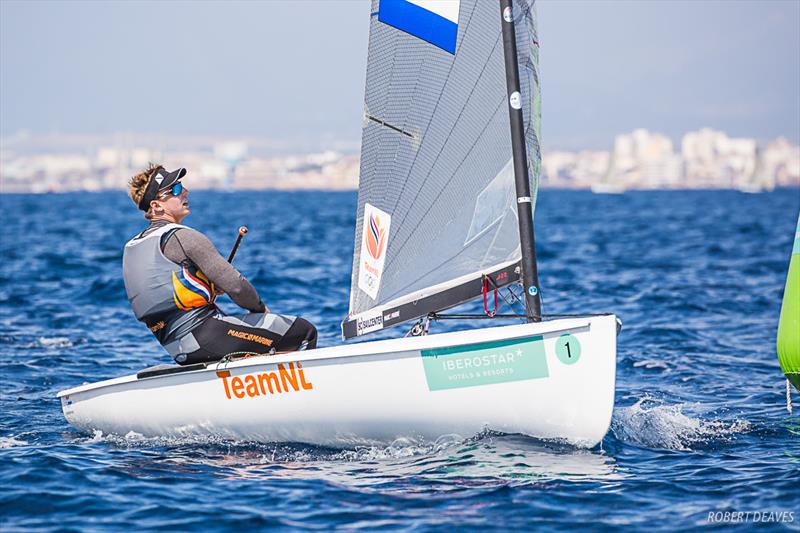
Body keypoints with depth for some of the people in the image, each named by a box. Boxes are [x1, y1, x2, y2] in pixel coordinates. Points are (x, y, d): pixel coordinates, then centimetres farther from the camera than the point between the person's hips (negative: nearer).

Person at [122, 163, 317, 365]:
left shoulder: (130, 248, 14)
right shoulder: (184, 237, -13)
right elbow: (235, 285, -15)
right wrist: (260, 307, 5)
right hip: (206, 336, -10)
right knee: (305, 331, -4)